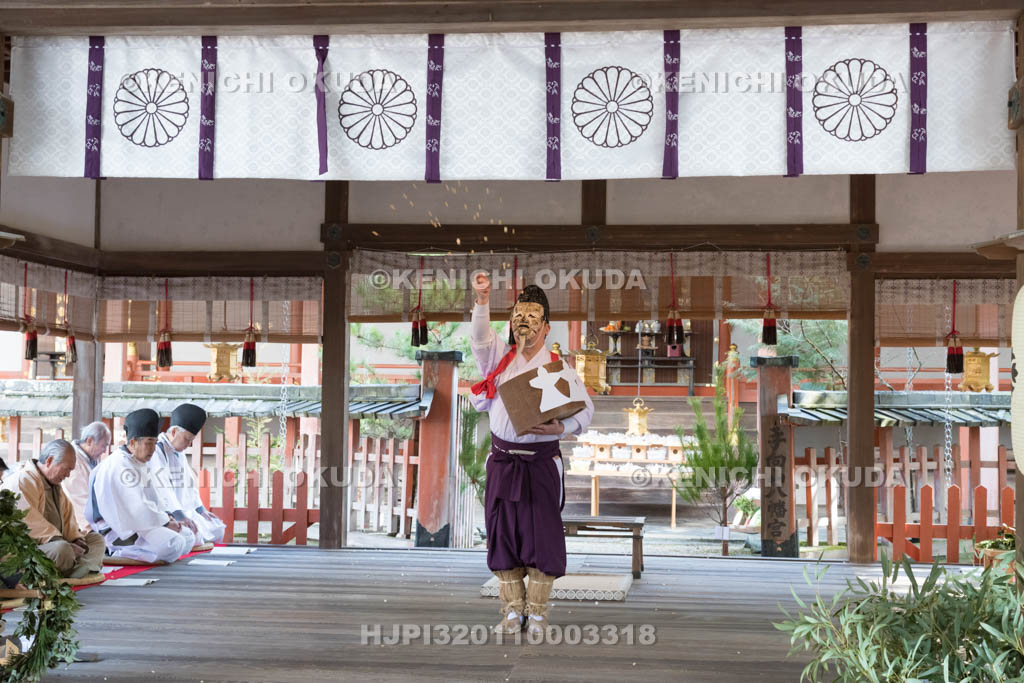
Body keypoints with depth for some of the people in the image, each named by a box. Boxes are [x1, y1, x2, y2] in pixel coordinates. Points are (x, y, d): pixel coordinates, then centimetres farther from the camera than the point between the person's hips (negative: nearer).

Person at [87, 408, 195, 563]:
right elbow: (137, 507, -23)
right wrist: (165, 522, -14)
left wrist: (165, 516, 2)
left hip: (135, 522, 11)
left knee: (188, 537, 7)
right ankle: (118, 553, -15)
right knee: (174, 544, -27)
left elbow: (150, 498, 19)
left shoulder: (140, 463, 15)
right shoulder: (120, 466, -18)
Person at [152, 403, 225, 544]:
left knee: (217, 528, -1)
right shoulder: (157, 451, -15)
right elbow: (162, 489, -21)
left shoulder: (179, 452, 15)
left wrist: (200, 509, 8)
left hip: (185, 510, 9)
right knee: (200, 531, -25)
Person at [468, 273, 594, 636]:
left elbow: (586, 408, 1)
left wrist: (561, 427, -17)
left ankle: (537, 613, 8)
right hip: (502, 462, 3)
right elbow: (480, 337, -7)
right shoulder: (500, 358, 11)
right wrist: (483, 300, -20)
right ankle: (512, 612, 14)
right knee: (503, 532, 4)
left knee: (541, 533, -2)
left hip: (542, 462, -3)